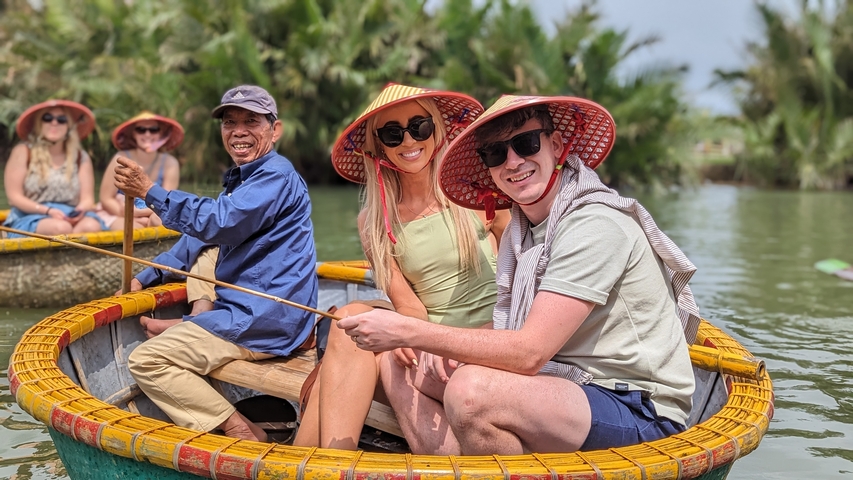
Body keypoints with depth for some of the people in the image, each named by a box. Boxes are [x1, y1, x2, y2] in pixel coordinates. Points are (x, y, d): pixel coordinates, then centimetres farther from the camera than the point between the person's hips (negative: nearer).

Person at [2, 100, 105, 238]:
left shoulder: (81, 157, 12)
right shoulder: (23, 152, 5)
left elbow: (88, 199, 6)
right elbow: (14, 197, -2)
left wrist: (81, 210, -20)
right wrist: (48, 210, -17)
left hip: (71, 218, 3)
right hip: (31, 218, -3)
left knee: (93, 226, -33)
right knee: (61, 228, -38)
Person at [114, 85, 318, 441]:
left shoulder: (276, 176, -13)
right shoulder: (241, 178, 18)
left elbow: (218, 223, -26)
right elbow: (202, 237, 24)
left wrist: (149, 191, -22)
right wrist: (145, 277, 17)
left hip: (265, 320, -10)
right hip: (249, 308, 10)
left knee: (145, 361, -13)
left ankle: (240, 430, -14)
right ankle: (198, 332, 14)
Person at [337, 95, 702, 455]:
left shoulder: (596, 226, -19)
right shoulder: (519, 231, 8)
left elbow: (529, 352, -24)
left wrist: (406, 331, -22)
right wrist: (467, 352, -15)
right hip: (569, 388, 8)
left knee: (471, 389, -33)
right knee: (399, 366, 1)